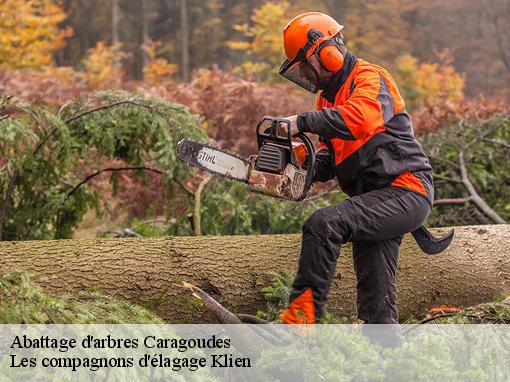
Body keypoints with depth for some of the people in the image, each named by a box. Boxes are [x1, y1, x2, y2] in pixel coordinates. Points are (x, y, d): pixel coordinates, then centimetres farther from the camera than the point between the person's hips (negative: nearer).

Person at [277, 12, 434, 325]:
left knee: (324, 225, -27)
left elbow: (361, 118, -33)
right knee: (377, 301, 9)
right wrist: (311, 168, -6)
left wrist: (305, 122, -30)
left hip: (405, 191, -10)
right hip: (377, 199, 10)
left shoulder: (369, 78, -10)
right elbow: (333, 154, 16)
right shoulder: (329, 96, 18)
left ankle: (301, 317, -26)